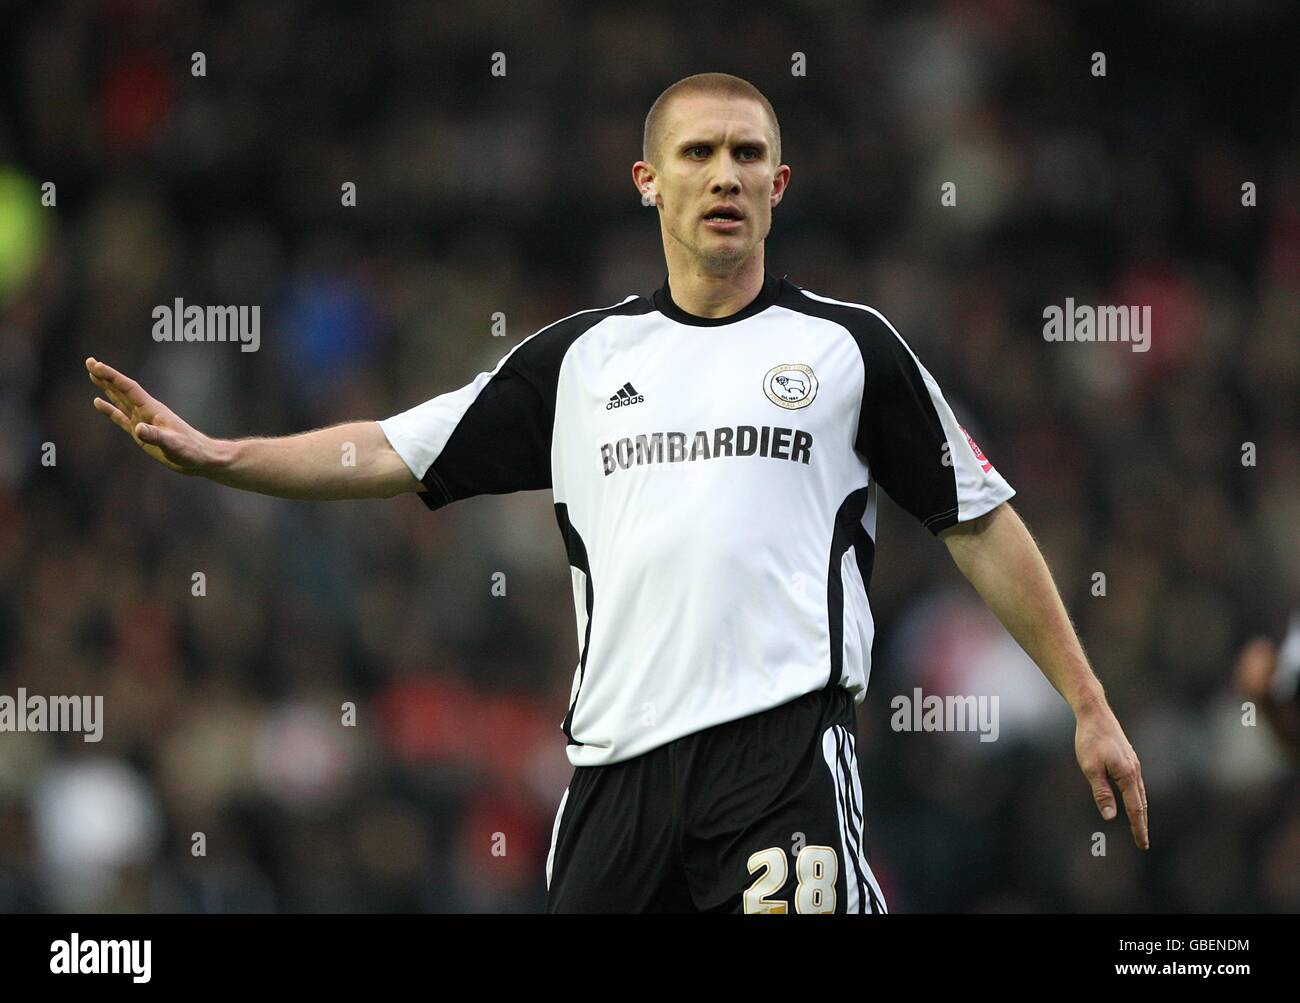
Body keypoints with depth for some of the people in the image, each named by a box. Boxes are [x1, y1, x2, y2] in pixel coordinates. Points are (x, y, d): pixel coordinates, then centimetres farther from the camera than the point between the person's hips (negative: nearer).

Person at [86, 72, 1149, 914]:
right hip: (619, 758, 4)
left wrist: (1090, 707, 7)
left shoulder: (850, 345, 8)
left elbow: (982, 526, 11)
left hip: (784, 740, -4)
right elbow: (392, 453, 16)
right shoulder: (582, 357, 16)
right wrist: (219, 456, 3)